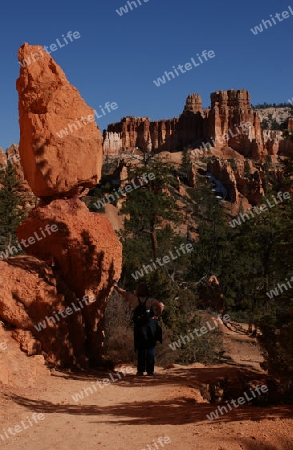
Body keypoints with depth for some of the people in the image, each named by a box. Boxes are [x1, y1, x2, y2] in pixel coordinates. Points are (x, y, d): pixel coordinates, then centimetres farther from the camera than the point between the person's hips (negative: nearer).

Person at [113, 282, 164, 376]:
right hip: (151, 325, -1)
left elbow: (122, 292, 12)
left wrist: (115, 286, 29)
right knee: (151, 348, 6)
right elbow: (161, 305, -15)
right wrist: (157, 316, -4)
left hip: (139, 325, 1)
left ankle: (141, 370, 7)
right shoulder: (150, 300, 0)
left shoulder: (134, 298, 2)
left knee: (141, 348, 9)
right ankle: (150, 370, 5)